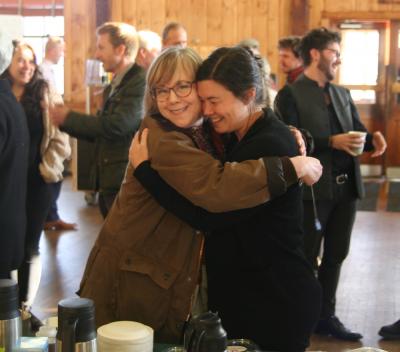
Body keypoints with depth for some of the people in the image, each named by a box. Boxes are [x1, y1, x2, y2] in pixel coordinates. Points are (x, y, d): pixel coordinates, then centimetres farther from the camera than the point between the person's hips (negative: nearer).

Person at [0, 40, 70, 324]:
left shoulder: (47, 96, 0)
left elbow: (59, 138, -2)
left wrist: (49, 168, -10)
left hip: (36, 182, -1)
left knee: (29, 246, 8)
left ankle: (25, 305, 19)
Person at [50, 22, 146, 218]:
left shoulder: (141, 80, -13)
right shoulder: (112, 88, 16)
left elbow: (117, 126, -21)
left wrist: (68, 118, -10)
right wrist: (64, 122, 7)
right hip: (107, 184, 9)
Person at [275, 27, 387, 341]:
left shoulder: (342, 94, 14)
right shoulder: (291, 94, -8)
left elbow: (356, 130, 12)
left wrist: (372, 138, -10)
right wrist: (331, 142, -24)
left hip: (347, 186, 7)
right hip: (313, 188, -7)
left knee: (336, 255, 15)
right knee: (305, 258, 5)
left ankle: (325, 316, 28)